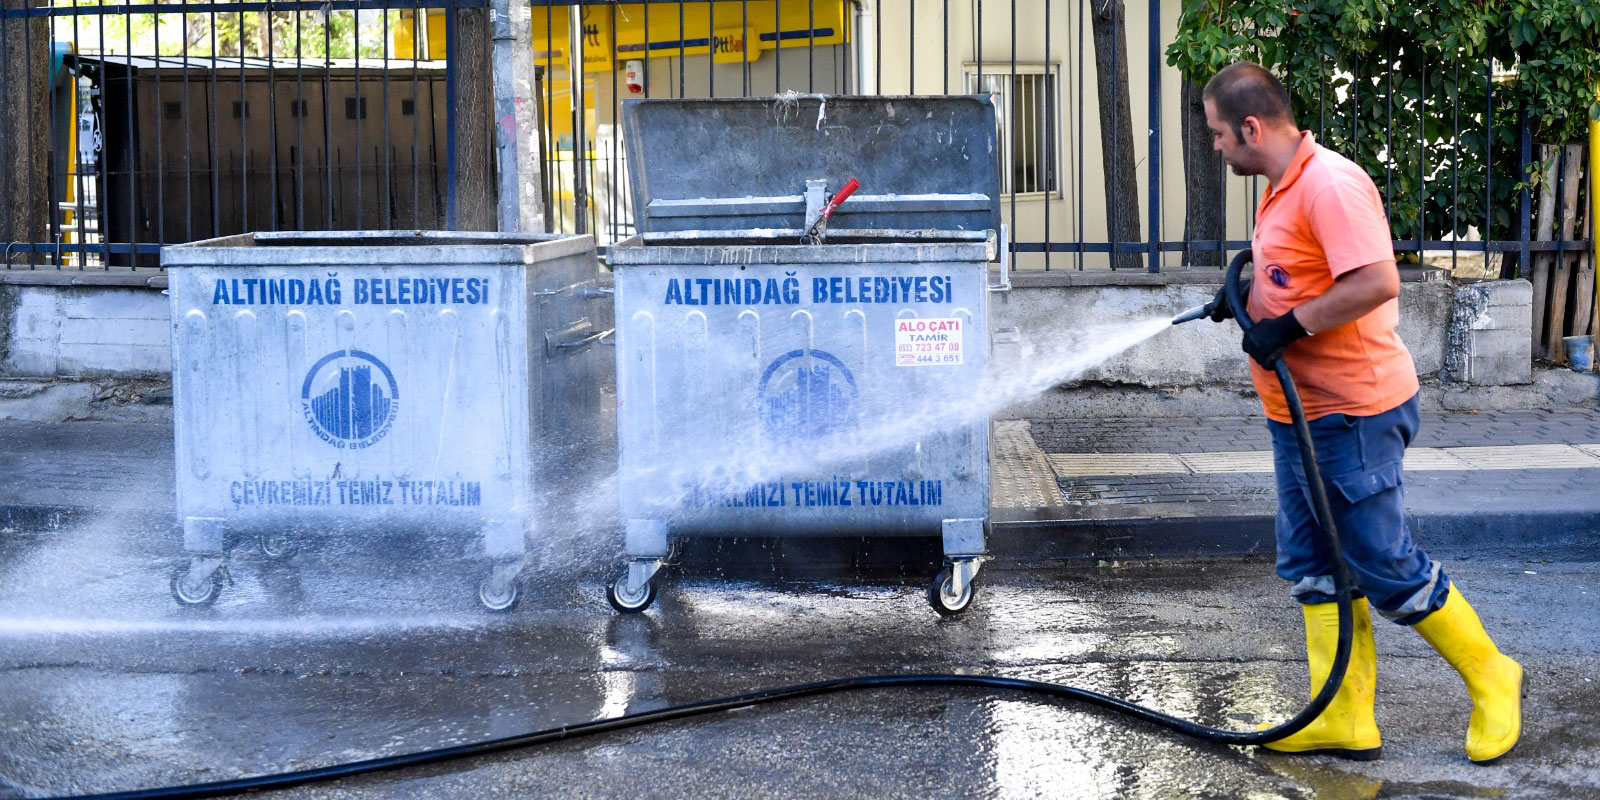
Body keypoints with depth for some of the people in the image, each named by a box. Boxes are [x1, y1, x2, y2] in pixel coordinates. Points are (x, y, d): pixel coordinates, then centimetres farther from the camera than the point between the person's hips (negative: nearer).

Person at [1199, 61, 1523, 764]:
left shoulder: (1331, 184, -20)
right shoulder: (1283, 189, 13)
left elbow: (1376, 282, -28)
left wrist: (1288, 326, -24)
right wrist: (1247, 297, 11)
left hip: (1353, 414, -11)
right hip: (1300, 413, 11)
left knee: (1385, 566, -4)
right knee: (1313, 567, 10)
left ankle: (1490, 678, 14)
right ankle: (1344, 719, 14)